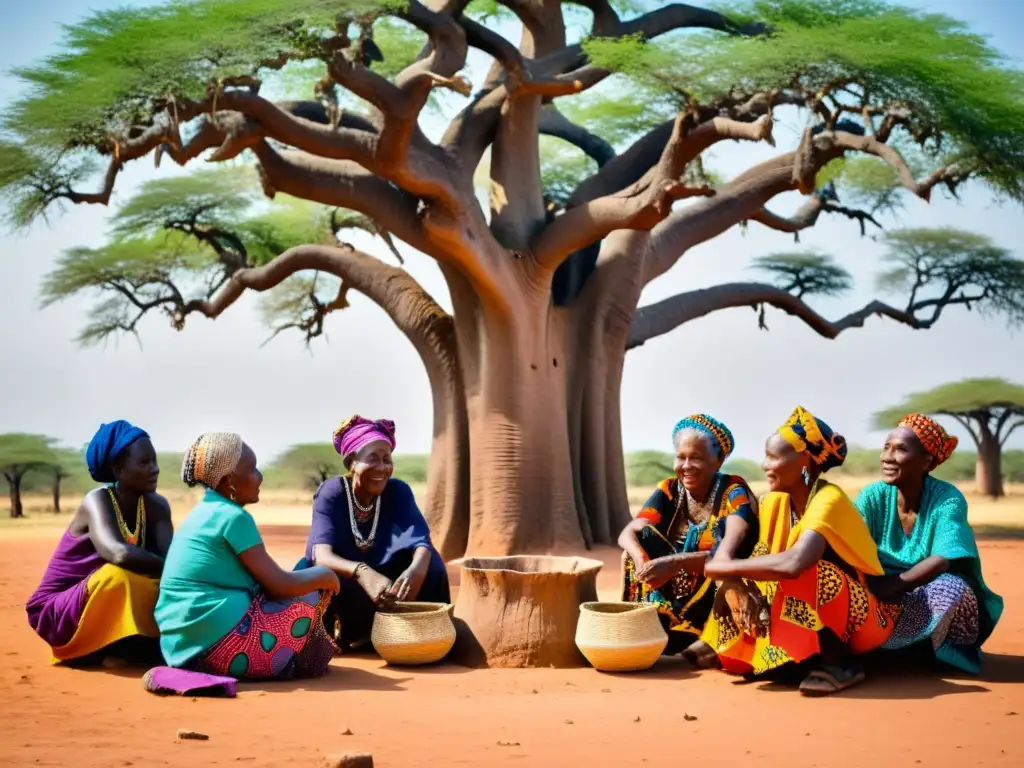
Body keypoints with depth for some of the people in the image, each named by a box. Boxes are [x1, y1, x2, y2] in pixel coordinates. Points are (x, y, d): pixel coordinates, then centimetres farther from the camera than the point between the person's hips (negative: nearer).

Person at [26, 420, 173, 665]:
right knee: (118, 575, -33)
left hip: (110, 616, 6)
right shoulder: (98, 501, -21)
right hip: (58, 613, -6)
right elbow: (119, 554, -41)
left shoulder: (156, 506, -4)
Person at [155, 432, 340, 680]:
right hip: (216, 642, -9)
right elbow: (279, 585, -10)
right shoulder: (234, 517, -11)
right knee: (310, 599, 6)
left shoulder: (201, 512, 16)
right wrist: (325, 575, 7)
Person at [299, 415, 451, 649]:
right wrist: (362, 573, -56)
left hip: (386, 581, 2)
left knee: (429, 562, -25)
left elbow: (421, 543, -25)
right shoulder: (331, 493, -20)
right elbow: (322, 556, -34)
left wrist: (417, 568, -51)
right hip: (341, 589, -2)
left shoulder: (398, 491, -11)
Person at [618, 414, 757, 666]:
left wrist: (676, 563, -41)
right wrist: (641, 560, -33)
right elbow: (628, 534, -10)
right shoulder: (669, 490, 1)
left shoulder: (734, 492, -13)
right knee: (644, 536, -15)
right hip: (680, 593, 5)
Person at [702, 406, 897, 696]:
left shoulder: (829, 500, -24)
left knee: (803, 571, -33)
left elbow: (794, 563, -42)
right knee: (739, 581, -9)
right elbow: (725, 554, -9)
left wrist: (723, 567, -30)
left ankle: (840, 661, -17)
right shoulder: (775, 501, -2)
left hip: (859, 617, -7)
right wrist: (738, 585, -30)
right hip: (816, 619, 7)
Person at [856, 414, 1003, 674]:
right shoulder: (872, 497, -6)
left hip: (933, 603, -2)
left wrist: (892, 585, -36)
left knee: (951, 587, -35)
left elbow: (943, 561, -25)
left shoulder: (948, 499, -13)